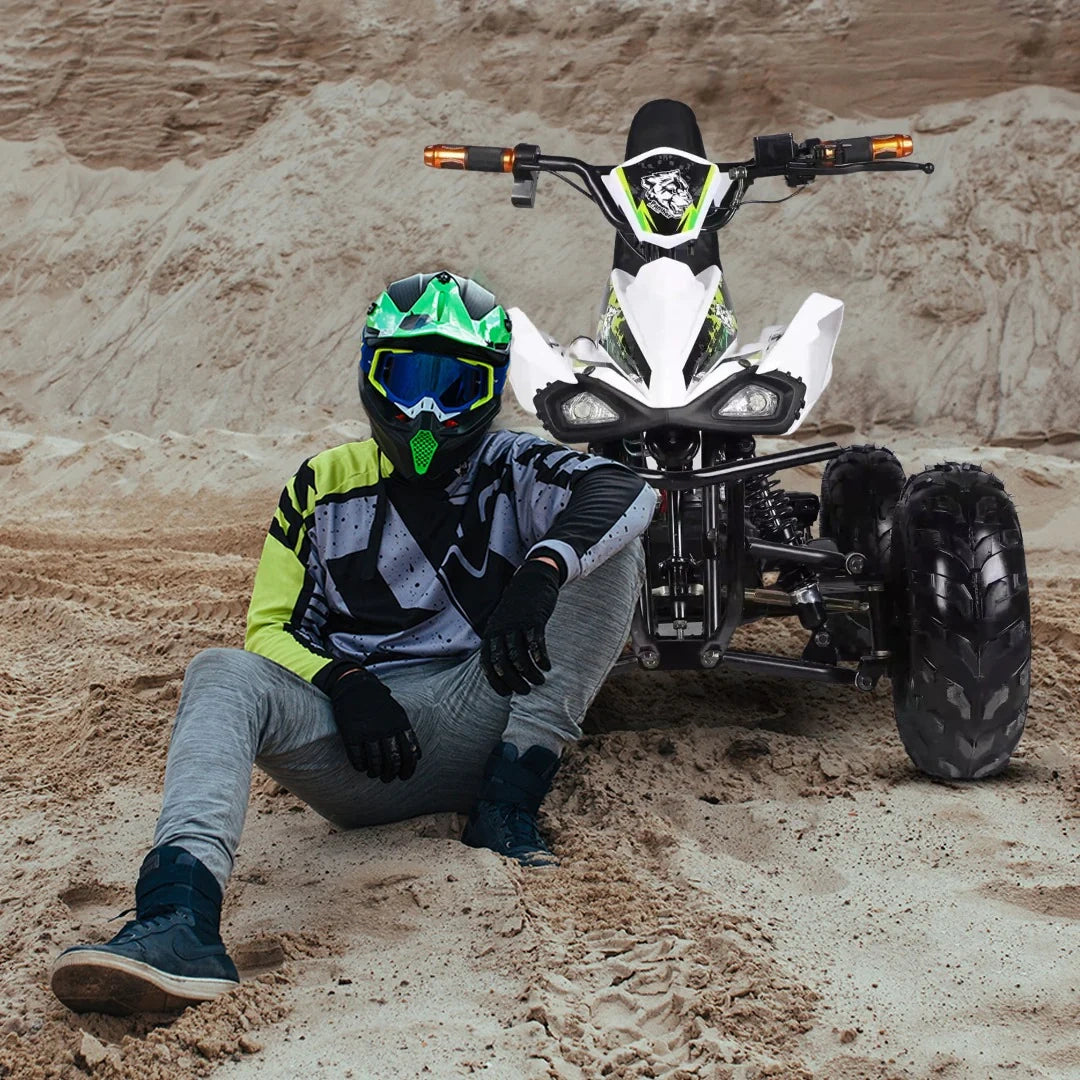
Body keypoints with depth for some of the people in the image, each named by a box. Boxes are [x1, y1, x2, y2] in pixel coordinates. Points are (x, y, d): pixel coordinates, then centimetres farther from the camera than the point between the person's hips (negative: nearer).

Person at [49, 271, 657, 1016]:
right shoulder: (327, 485, 16)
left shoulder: (511, 471, 11)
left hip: (481, 721, -1)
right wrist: (344, 683, -12)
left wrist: (541, 572, -32)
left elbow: (623, 491, -10)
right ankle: (179, 921, -50)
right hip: (359, 734, 1)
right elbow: (270, 628, 11)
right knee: (224, 674, -27)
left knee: (607, 548, -14)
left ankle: (509, 806, -22)